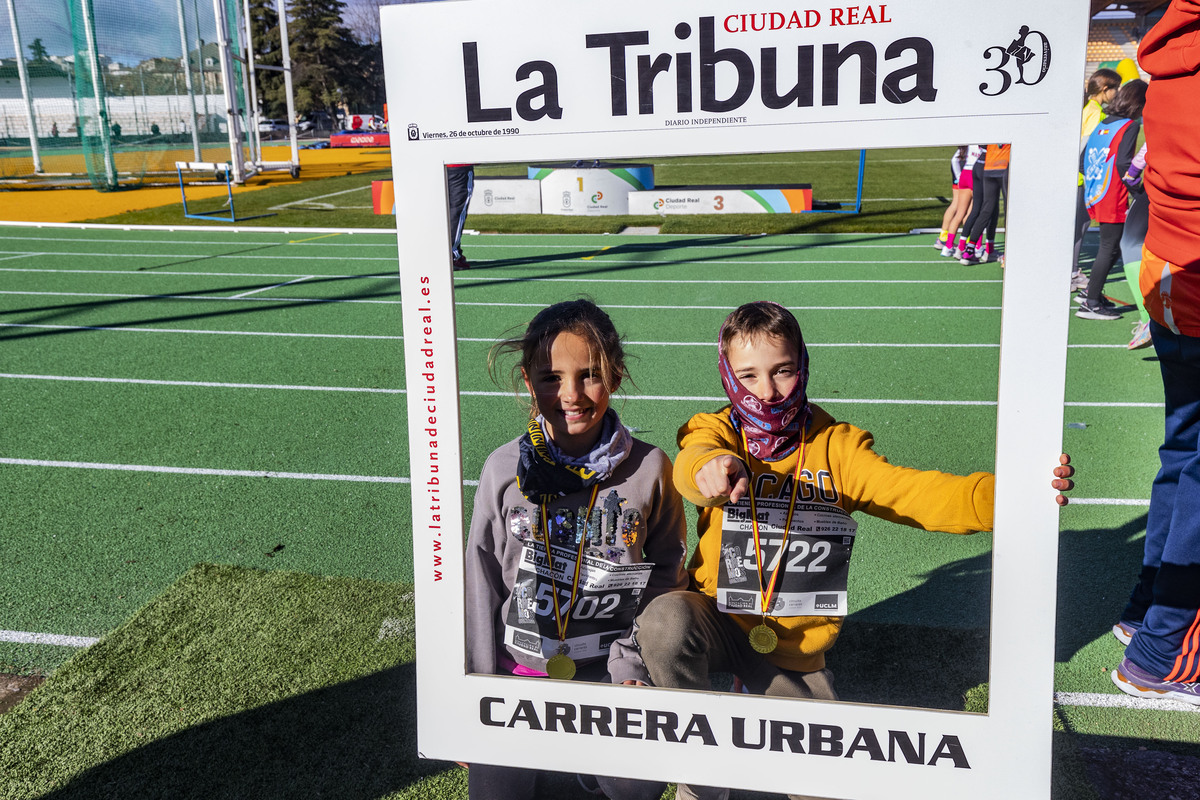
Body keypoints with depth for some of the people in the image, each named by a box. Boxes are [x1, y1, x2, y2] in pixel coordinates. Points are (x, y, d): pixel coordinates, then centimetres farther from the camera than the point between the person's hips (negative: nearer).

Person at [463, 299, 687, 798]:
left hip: (610, 664, 0)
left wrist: (633, 663, -8)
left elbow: (667, 572, -1)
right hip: (522, 665, 1)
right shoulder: (506, 469, -7)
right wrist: (483, 683, 1)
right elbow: (482, 579, -1)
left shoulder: (649, 468, -9)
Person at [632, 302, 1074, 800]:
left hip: (794, 648, 2)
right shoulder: (718, 433, -9)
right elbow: (691, 463, -34)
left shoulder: (835, 447, -6)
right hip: (719, 622, -2)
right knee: (665, 622, -35)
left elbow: (913, 493, -19)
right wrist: (709, 466, -61)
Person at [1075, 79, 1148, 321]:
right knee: (1109, 249, 0)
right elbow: (1124, 164, -21)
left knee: (1109, 247, 19)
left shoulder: (1102, 124, 11)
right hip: (1113, 201, -8)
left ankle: (1092, 293, 26)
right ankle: (1091, 304, 2)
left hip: (1094, 198, 8)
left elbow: (1083, 162, 12)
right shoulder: (1130, 126, -11)